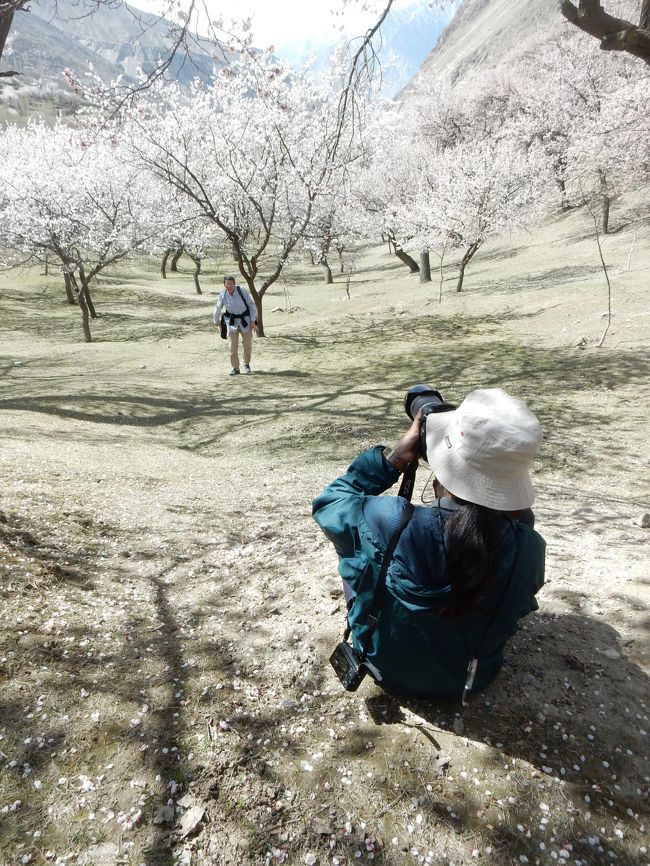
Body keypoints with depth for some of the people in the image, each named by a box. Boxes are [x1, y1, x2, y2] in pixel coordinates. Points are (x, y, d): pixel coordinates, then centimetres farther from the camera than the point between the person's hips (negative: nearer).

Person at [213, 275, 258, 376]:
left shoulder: (243, 291, -16)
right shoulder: (223, 295, -9)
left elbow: (252, 305, -8)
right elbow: (218, 309, 8)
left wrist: (253, 321, -11)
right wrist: (216, 321, 21)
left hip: (245, 320, -1)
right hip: (231, 321, 1)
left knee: (248, 344, 5)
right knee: (232, 346, -5)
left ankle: (246, 364, 30)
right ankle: (235, 368, 7)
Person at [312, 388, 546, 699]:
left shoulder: (391, 525, -38)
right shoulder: (530, 547, -29)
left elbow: (330, 502, -15)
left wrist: (395, 457, -17)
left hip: (386, 669, -1)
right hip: (471, 679, 2)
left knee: (352, 529, 10)